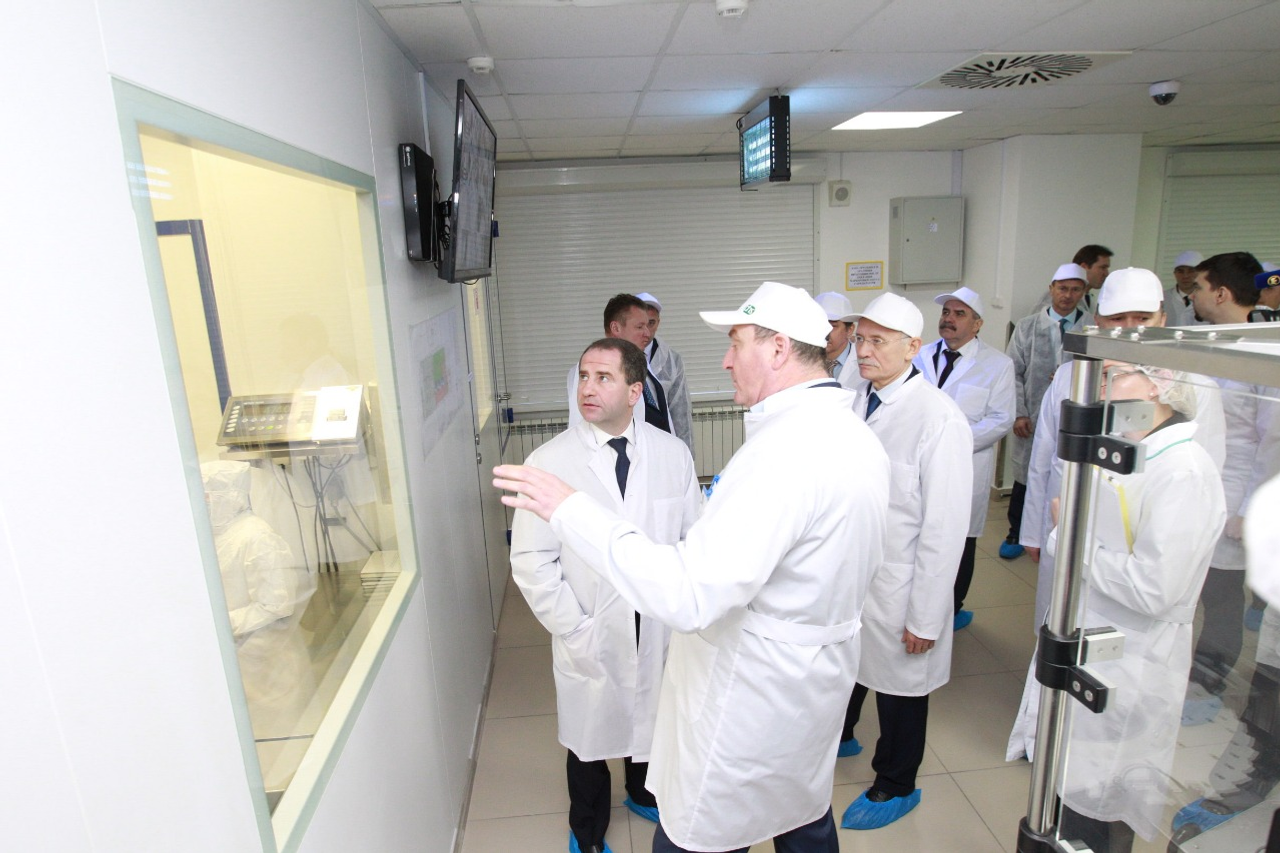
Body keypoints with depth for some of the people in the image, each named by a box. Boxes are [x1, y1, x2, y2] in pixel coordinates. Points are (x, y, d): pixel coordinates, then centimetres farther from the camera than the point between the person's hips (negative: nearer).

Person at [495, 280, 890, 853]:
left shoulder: (783, 448, -31)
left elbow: (689, 596, -35)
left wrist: (571, 510, -30)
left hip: (751, 700, -9)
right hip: (816, 683, 10)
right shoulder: (860, 437, 2)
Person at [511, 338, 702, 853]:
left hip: (663, 629, 2)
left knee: (654, 720, 24)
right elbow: (531, 561, -12)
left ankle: (645, 794, 57)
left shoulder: (673, 453, -8)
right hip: (594, 637, -2)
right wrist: (575, 632, -14)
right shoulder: (550, 461, -15)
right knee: (591, 734, 18)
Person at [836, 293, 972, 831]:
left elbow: (946, 527, -18)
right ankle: (840, 736, 56)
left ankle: (896, 787, 44)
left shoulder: (940, 419, -21)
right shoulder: (854, 402, -2)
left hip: (895, 590, -5)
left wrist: (926, 617, -15)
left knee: (899, 686, 17)